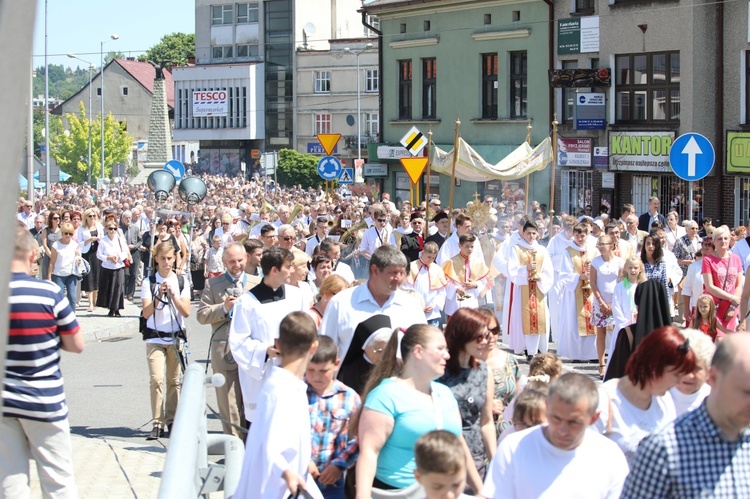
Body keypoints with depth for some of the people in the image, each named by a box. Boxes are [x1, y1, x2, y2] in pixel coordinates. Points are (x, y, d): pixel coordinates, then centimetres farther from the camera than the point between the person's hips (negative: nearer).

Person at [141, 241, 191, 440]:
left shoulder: (181, 282, 6)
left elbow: (186, 312, -2)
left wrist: (173, 295, -14)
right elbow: (146, 313, -6)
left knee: (174, 380, 4)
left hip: (176, 337, 2)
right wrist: (159, 295, -19)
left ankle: (171, 422, 13)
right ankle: (158, 424, -12)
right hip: (155, 338, -2)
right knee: (156, 379, -14)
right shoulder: (149, 282, 1)